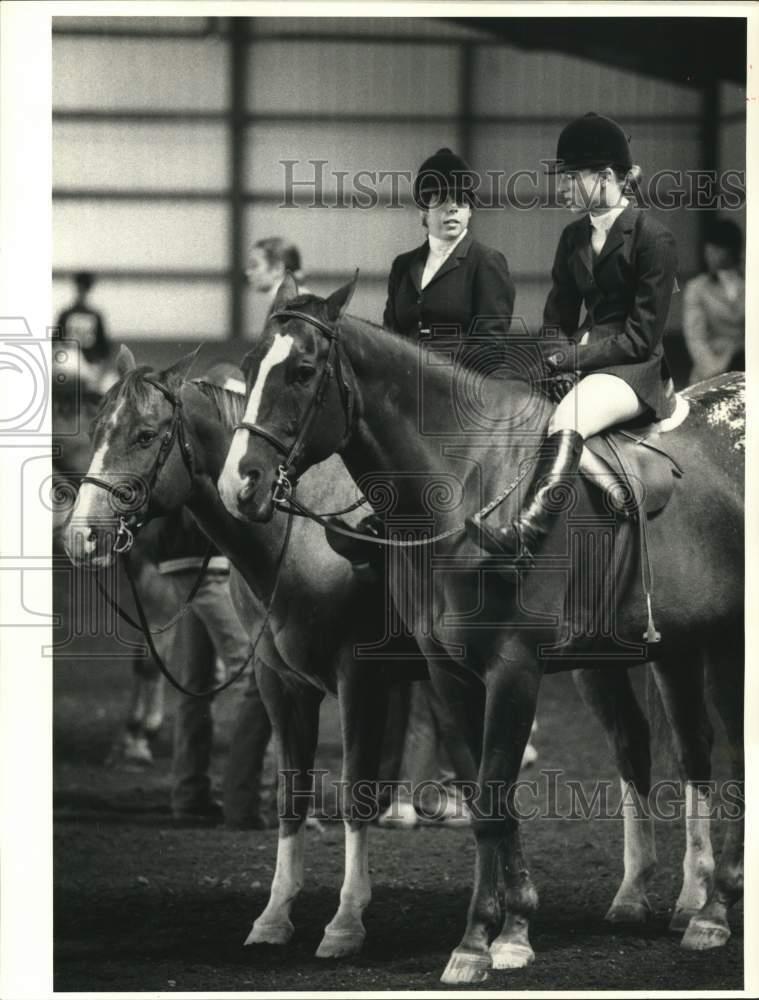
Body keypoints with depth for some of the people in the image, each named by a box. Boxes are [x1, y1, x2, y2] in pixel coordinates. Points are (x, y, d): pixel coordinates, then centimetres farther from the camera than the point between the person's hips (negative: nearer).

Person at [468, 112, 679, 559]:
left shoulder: (655, 239, -8)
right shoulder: (574, 238, 15)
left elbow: (641, 337, -12)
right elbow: (557, 321, 18)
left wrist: (565, 358, -15)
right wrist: (550, 359, -5)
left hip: (636, 368, -8)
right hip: (582, 362, 8)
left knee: (566, 420, -37)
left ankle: (527, 533, -58)